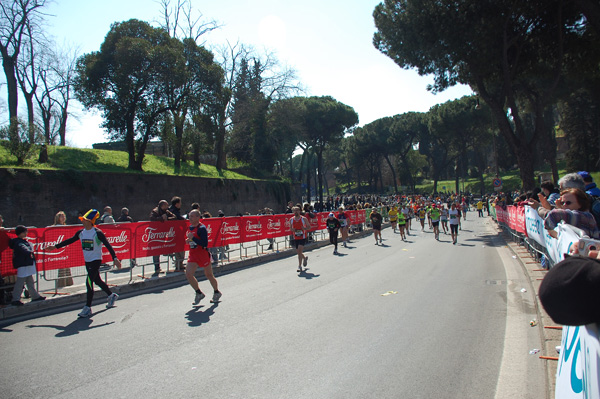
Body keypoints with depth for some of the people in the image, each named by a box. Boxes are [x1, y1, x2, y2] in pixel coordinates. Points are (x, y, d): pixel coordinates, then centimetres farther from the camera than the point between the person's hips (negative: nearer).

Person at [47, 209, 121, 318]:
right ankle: (111, 295, 37)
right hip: (87, 261, 7)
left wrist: (115, 258, -24)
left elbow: (107, 245, -18)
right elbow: (70, 241, 16)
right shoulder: (81, 233, 3)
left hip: (96, 260, -7)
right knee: (97, 281, 17)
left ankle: (88, 308, -7)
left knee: (89, 282, -13)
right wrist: (56, 246, 20)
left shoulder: (97, 233, -15)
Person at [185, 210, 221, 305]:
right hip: (193, 254, 7)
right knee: (188, 274, -6)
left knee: (209, 275, 7)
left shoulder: (202, 228, -16)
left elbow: (205, 244, -23)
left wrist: (193, 238, -26)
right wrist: (188, 240, 2)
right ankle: (199, 293, 11)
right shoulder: (190, 227, 8)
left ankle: (217, 293, 29)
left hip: (203, 254, -7)